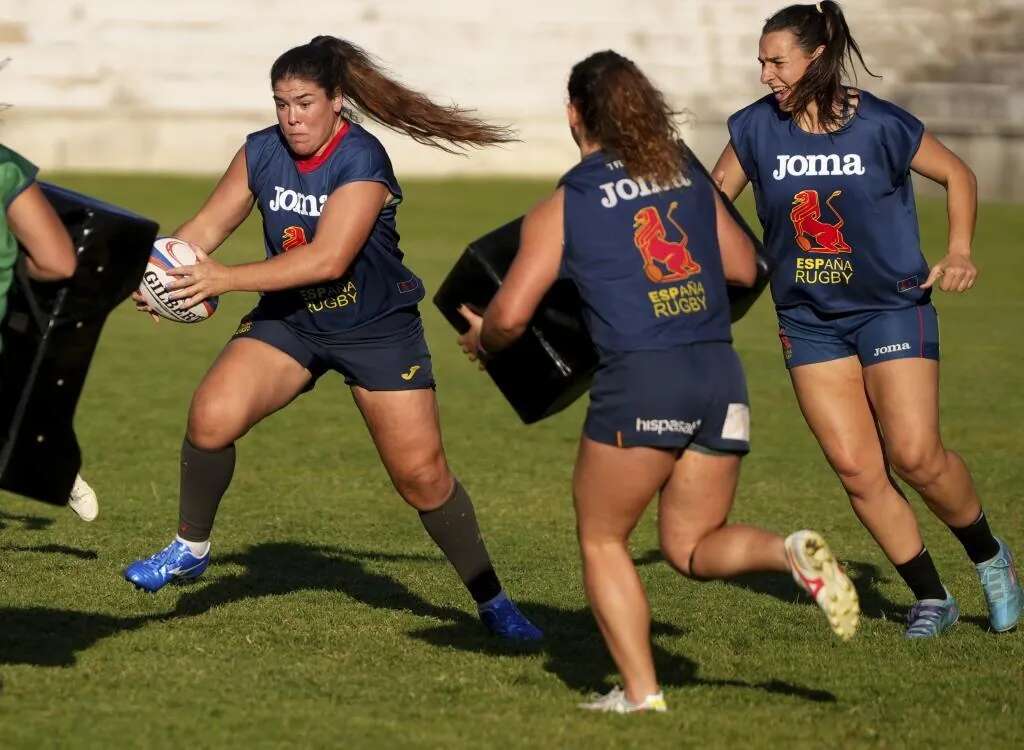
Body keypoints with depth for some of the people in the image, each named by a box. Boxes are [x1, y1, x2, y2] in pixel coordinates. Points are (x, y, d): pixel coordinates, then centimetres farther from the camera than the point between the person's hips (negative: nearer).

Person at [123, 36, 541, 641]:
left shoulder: (363, 163, -24)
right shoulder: (261, 153, -7)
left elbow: (328, 258, -32)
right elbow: (208, 226, -1)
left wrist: (226, 279, -36)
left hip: (376, 329, -4)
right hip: (289, 320, 4)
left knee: (423, 475, -4)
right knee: (211, 419, -20)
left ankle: (492, 601, 15)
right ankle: (191, 549, 2)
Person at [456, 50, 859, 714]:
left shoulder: (562, 208, 2)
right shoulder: (691, 179, 14)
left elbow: (511, 315, 0)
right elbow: (744, 268, 21)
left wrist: (482, 341, 21)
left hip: (639, 381, -5)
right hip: (721, 373, 5)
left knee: (603, 540, 13)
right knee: (691, 545, 16)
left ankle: (641, 691, 5)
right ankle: (794, 553, -13)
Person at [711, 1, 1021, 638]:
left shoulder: (882, 126, -11)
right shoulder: (756, 130, -4)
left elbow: (959, 176, 3)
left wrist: (959, 253, -9)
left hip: (892, 305, -3)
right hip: (809, 318, 3)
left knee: (915, 455, -14)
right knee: (856, 468, -5)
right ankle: (932, 598, 9)